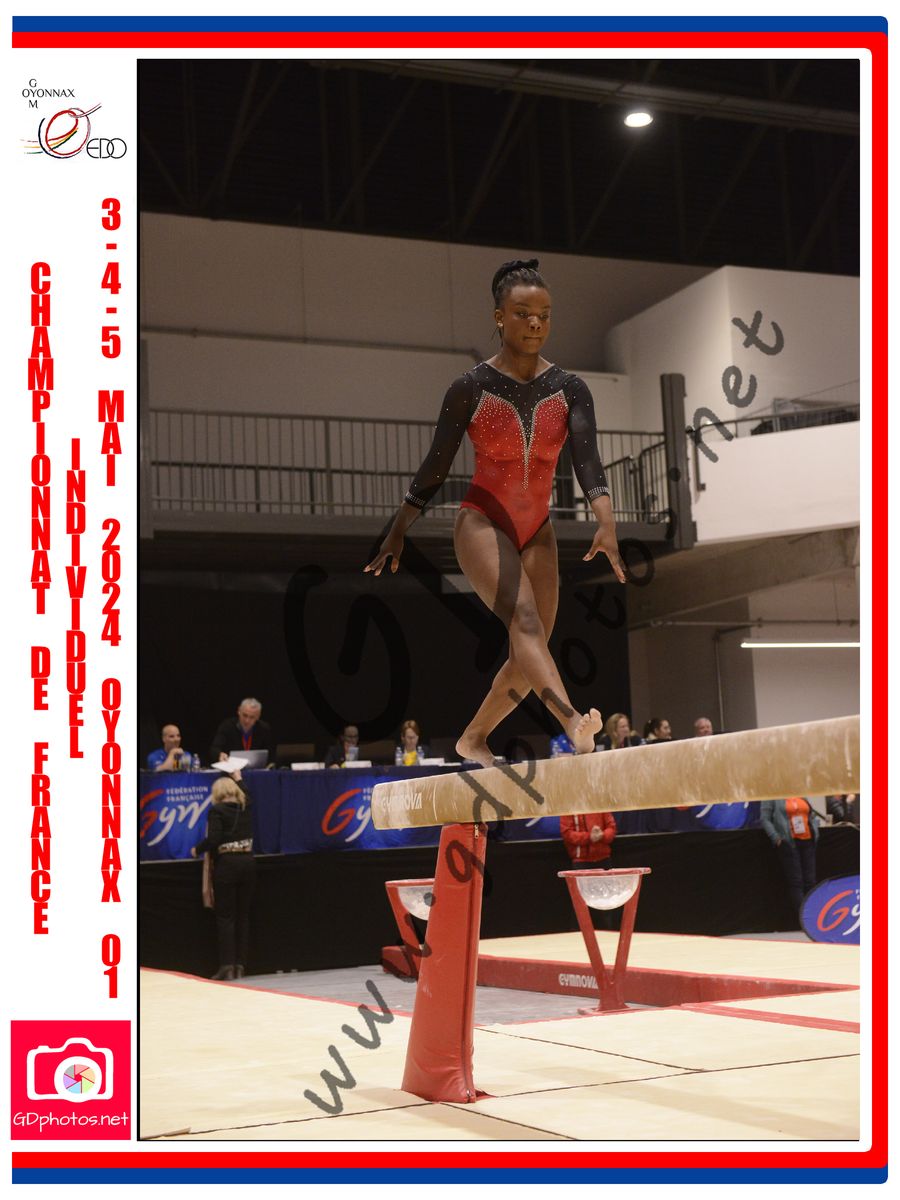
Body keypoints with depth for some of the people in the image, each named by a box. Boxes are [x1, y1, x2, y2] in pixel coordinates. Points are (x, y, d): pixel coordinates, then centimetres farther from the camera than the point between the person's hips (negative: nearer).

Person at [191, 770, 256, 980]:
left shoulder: (217, 810, -6)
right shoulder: (245, 807, 10)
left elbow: (213, 839, -16)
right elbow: (246, 794, 34)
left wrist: (197, 850, 2)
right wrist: (238, 777, 51)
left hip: (227, 863, -5)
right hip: (248, 862, 5)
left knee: (225, 916, -2)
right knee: (243, 915, 8)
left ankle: (227, 965, -8)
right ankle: (240, 965, 7)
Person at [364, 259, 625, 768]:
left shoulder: (570, 389, -1)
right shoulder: (472, 387, -7)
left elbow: (588, 461, -13)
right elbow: (436, 466, -1)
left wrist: (607, 524, -30)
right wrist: (397, 533, 3)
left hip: (537, 530, 5)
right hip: (483, 522, -5)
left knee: (529, 654, 4)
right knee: (524, 616, -29)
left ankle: (474, 739, 25)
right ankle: (573, 722, -48)